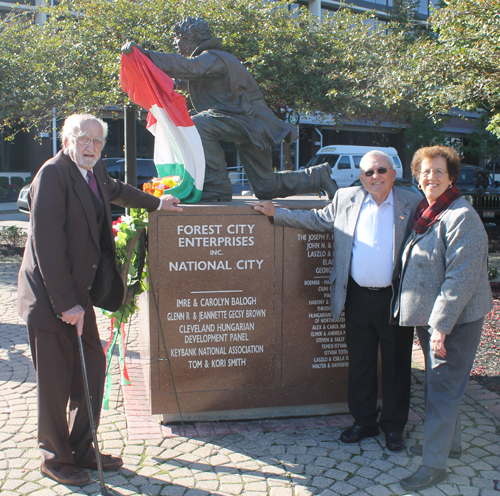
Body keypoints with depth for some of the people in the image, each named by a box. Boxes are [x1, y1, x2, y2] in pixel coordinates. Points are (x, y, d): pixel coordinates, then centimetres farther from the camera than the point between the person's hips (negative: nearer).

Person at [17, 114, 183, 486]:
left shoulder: (96, 172, 9)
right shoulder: (53, 173, -16)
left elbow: (115, 190, 35)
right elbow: (47, 242, -21)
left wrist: (155, 203, 43)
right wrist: (66, 302, -22)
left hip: (79, 293, 8)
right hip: (51, 297, -8)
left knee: (92, 368, 12)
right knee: (56, 380, 2)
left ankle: (82, 451, 28)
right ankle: (55, 459, 21)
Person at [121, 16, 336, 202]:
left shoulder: (213, 58, -14)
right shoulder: (204, 59, 17)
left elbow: (187, 67, -34)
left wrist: (144, 53, -37)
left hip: (250, 119, -10)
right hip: (246, 125, 10)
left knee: (198, 125, -28)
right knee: (266, 189, 12)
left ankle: (217, 188, -21)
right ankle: (318, 176, 27)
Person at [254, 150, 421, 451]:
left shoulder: (413, 205, -3)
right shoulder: (346, 199, 6)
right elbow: (316, 219, 18)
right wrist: (277, 214, 16)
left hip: (396, 299, -3)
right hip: (358, 298, 3)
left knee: (397, 366, 9)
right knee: (360, 364, 13)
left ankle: (394, 426, 26)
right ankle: (364, 422, 30)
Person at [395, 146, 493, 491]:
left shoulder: (462, 217, -18)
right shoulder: (426, 214, 11)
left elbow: (462, 277, -23)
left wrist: (441, 324, -24)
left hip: (455, 321, -9)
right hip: (430, 318, 9)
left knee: (442, 390, -2)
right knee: (441, 385, 20)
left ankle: (435, 465, 8)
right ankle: (450, 443, 37)